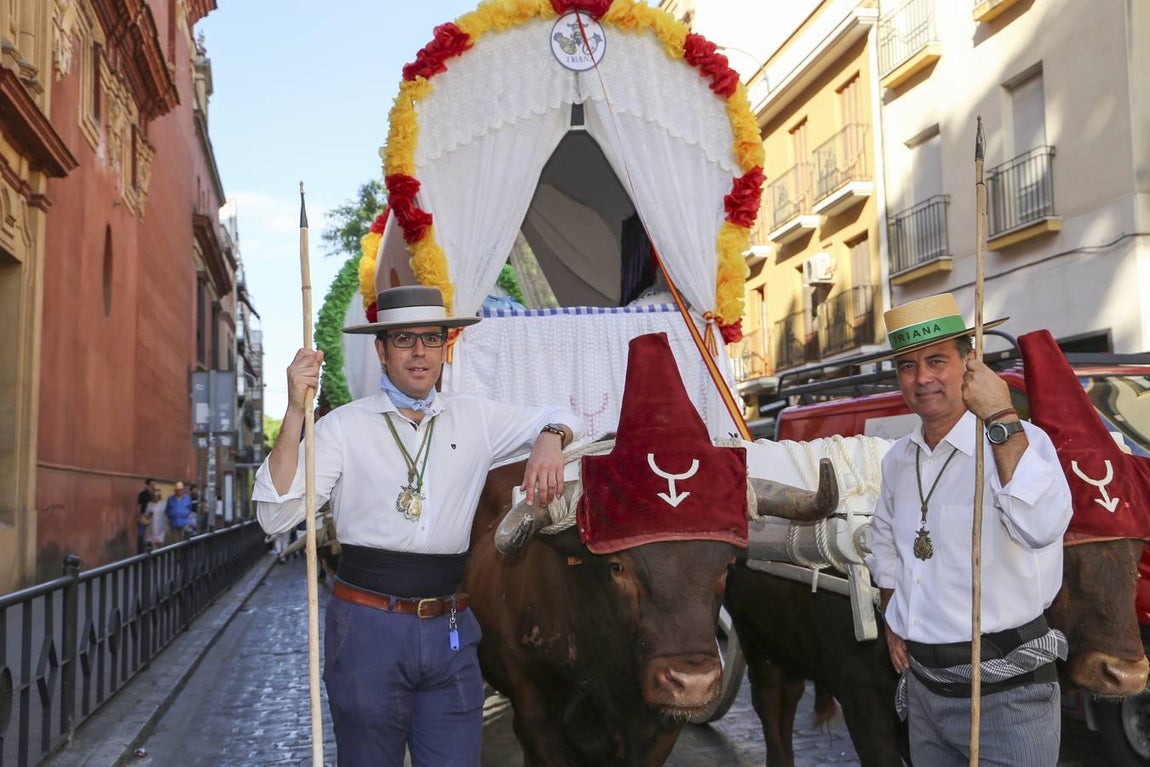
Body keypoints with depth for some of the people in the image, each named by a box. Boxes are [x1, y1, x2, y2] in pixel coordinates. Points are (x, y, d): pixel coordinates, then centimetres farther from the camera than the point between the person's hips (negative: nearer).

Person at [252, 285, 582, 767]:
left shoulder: (474, 418, 9)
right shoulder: (343, 426, -1)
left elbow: (557, 418, 20)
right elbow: (275, 516, -9)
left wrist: (550, 439, -4)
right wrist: (295, 412, -17)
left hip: (450, 631, 3)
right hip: (367, 626, -2)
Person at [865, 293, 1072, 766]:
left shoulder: (1019, 442, -14)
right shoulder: (898, 459, 6)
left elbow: (1042, 527, -34)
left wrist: (1000, 417, -30)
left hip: (1006, 692, -6)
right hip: (922, 683, 6)